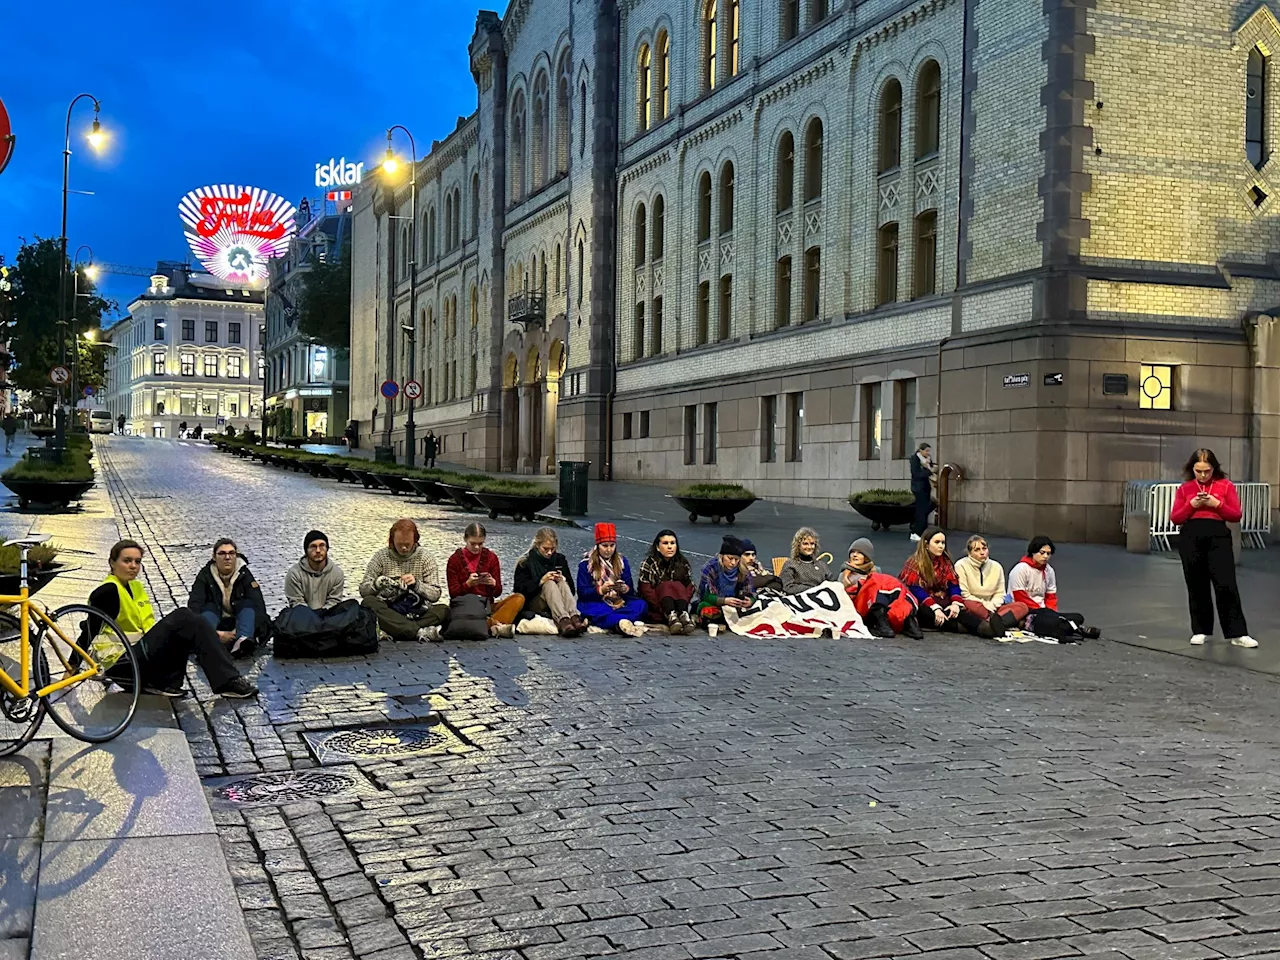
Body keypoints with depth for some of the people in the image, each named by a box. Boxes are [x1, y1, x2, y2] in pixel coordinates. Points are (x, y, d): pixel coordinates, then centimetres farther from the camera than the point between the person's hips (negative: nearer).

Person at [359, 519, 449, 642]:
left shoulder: (425, 558, 6)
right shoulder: (381, 556, 6)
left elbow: (436, 594, 1)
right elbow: (363, 590, 3)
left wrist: (416, 584, -17)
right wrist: (376, 584, -19)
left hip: (418, 612, 0)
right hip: (388, 613, 0)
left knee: (443, 610, -28)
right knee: (368, 602, -32)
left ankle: (392, 633, -36)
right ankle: (419, 632, -43)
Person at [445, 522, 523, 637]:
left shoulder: (491, 557, 8)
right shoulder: (455, 559, 4)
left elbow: (498, 592, 6)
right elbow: (453, 593, 0)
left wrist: (493, 583, -17)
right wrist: (468, 584, -19)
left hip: (487, 606, 3)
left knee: (519, 598, -23)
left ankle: (491, 625, -42)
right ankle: (496, 625, -39)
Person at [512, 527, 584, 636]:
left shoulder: (560, 559, 12)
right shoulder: (525, 563, 2)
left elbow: (571, 588, 10)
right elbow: (520, 590, -9)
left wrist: (563, 580, -12)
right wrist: (541, 581, -19)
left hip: (558, 602, 3)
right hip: (533, 606, -3)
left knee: (562, 584, -26)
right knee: (550, 584, -30)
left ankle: (574, 617, -51)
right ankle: (563, 620, -56)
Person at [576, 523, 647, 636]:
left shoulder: (622, 561, 11)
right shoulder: (586, 564, 3)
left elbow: (631, 590, 6)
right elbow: (582, 592, -5)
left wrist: (624, 589, -19)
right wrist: (601, 590, -22)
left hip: (618, 603, 3)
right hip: (595, 603, -3)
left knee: (641, 605, -26)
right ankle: (622, 623, -58)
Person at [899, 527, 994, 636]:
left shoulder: (946, 561, 10)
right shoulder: (914, 564, -7)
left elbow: (953, 584, 1)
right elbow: (916, 590, -19)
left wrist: (956, 603, -20)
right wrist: (935, 608, -32)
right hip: (922, 604, -3)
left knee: (959, 611, -30)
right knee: (927, 612, -39)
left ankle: (982, 626, -54)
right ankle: (960, 626, -51)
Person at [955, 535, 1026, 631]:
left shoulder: (996, 566, 9)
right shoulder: (961, 565, -3)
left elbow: (1000, 594, 9)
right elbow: (963, 594, -9)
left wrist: (992, 604, -12)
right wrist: (984, 604, -16)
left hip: (991, 609, 5)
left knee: (1023, 607, -19)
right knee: (969, 604, -40)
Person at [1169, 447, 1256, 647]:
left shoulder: (1226, 486, 9)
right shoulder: (1184, 489, 12)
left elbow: (1237, 515, 5)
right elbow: (1174, 518, 9)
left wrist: (1216, 504, -9)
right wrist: (1191, 505, -7)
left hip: (1218, 536, -2)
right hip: (1190, 537, 2)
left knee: (1226, 584, -10)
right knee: (1197, 586, 6)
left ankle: (1237, 634, -6)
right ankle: (1201, 631, 16)